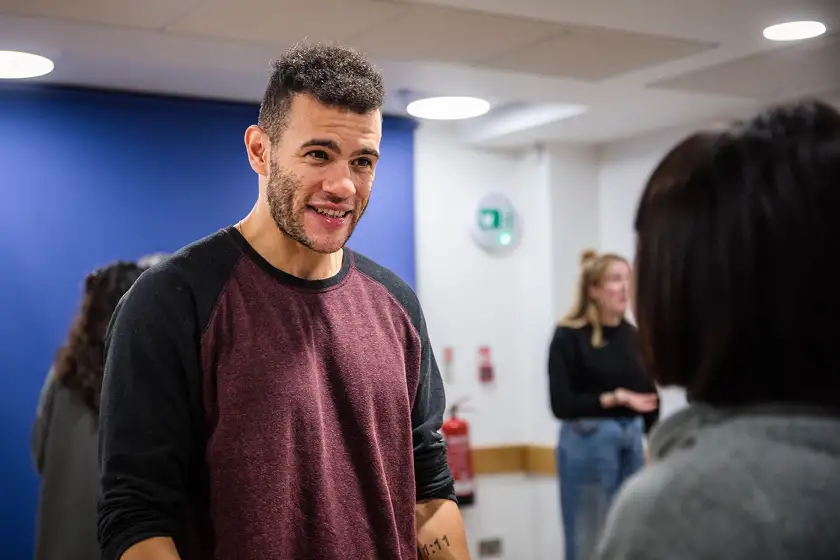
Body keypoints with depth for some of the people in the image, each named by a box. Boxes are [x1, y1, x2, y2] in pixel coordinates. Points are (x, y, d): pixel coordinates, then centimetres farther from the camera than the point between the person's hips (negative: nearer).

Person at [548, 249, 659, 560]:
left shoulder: (633, 335, 6)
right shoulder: (569, 336, -7)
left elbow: (649, 396, 9)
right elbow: (562, 404, -11)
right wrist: (615, 398, -19)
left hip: (631, 441, 5)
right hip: (587, 442, -5)